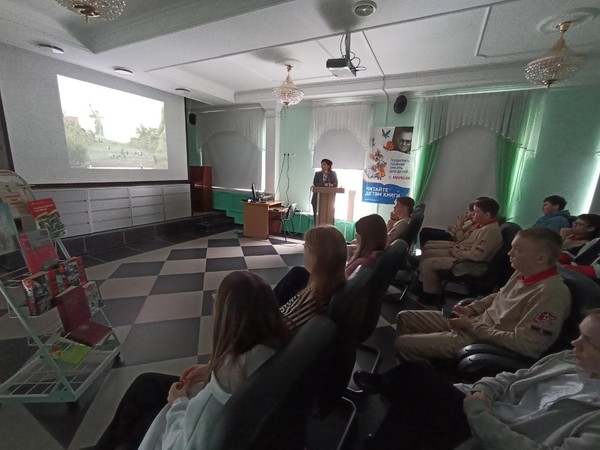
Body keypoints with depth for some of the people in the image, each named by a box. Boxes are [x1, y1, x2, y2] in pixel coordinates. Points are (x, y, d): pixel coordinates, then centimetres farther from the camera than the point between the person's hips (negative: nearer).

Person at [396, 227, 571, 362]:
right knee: (404, 317, 7)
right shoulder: (523, 273, 4)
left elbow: (523, 344, -27)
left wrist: (473, 326, -20)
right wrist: (472, 309, 5)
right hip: (476, 323, 9)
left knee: (402, 344, -13)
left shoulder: (551, 293, -25)